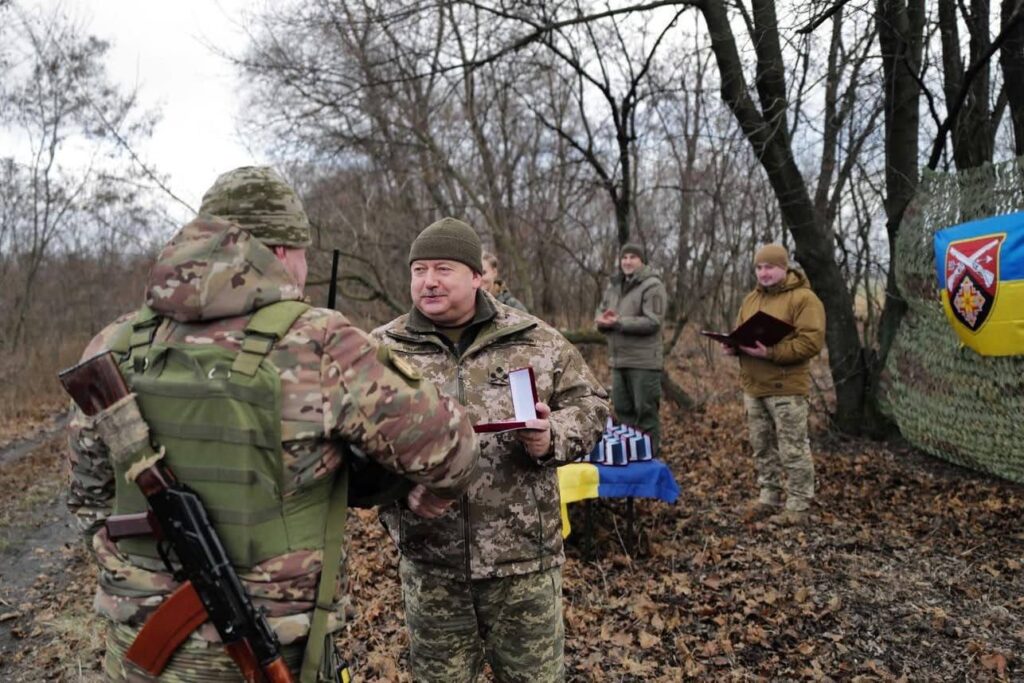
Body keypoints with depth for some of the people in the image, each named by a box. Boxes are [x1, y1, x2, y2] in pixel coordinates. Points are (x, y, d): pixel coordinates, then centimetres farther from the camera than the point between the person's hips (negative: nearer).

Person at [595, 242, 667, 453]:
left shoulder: (652, 285, -8)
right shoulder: (614, 285, 16)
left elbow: (652, 321, -17)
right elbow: (601, 312, 16)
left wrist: (618, 322, -20)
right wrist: (603, 319, -9)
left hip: (643, 362, -7)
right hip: (618, 360, 8)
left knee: (645, 411, -1)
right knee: (622, 409, 15)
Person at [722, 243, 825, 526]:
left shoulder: (803, 298, -9)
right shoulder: (751, 299, 15)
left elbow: (811, 342, -18)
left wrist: (771, 353, -26)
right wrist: (732, 346, -2)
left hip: (785, 388, -7)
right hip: (753, 387, 8)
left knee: (792, 450, 0)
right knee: (762, 447, 14)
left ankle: (798, 506, 10)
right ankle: (769, 498, 26)